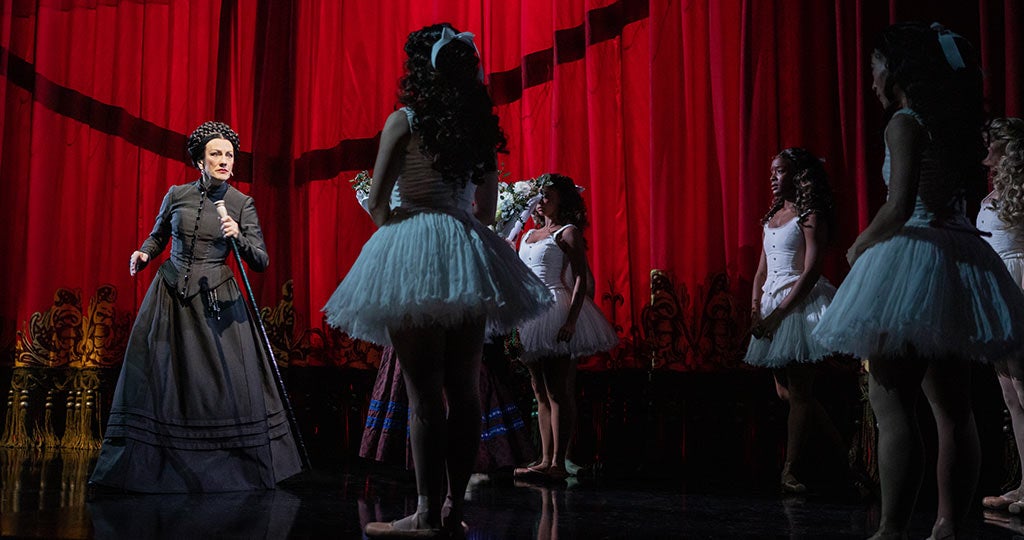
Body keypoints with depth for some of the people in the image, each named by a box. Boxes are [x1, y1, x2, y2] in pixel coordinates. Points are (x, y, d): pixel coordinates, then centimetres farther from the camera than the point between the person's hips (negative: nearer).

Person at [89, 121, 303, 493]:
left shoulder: (241, 203, -1)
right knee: (160, 380, 3)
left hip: (215, 298, -1)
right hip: (170, 295, 2)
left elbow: (261, 262, -5)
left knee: (229, 383, -6)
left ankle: (231, 470, 7)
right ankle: (148, 468, 16)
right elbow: (157, 236, 18)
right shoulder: (176, 195, 3)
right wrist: (143, 255, -2)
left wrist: (239, 238, -23)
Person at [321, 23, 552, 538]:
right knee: (464, 389, 6)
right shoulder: (481, 128, 12)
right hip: (469, 254, 5)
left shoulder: (404, 121, -3)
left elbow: (376, 202, -2)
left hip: (413, 257, -5)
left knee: (423, 391, -4)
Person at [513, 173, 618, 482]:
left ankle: (558, 464, -11)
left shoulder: (567, 232, -1)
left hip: (555, 311, -8)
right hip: (532, 314, 8)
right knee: (541, 393, 7)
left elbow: (581, 279, -11)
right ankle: (546, 460, 11)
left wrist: (571, 320, -22)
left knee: (558, 392, -10)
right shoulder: (529, 235, 21)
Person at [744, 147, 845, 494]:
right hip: (772, 305, 9)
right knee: (786, 391, 11)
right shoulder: (772, 217, 16)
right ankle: (841, 447, 23)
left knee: (798, 393, -4)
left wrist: (777, 313, -17)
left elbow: (811, 272, -14)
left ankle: (790, 472, 0)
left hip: (800, 305, -9)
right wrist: (756, 309, 0)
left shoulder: (811, 215, -7)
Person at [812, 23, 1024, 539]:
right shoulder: (954, 123, 14)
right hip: (959, 261, 9)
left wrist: (860, 246, -2)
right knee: (952, 407, 10)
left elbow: (900, 208, -19)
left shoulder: (906, 123, -10)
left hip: (913, 263, -9)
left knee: (891, 403, -8)